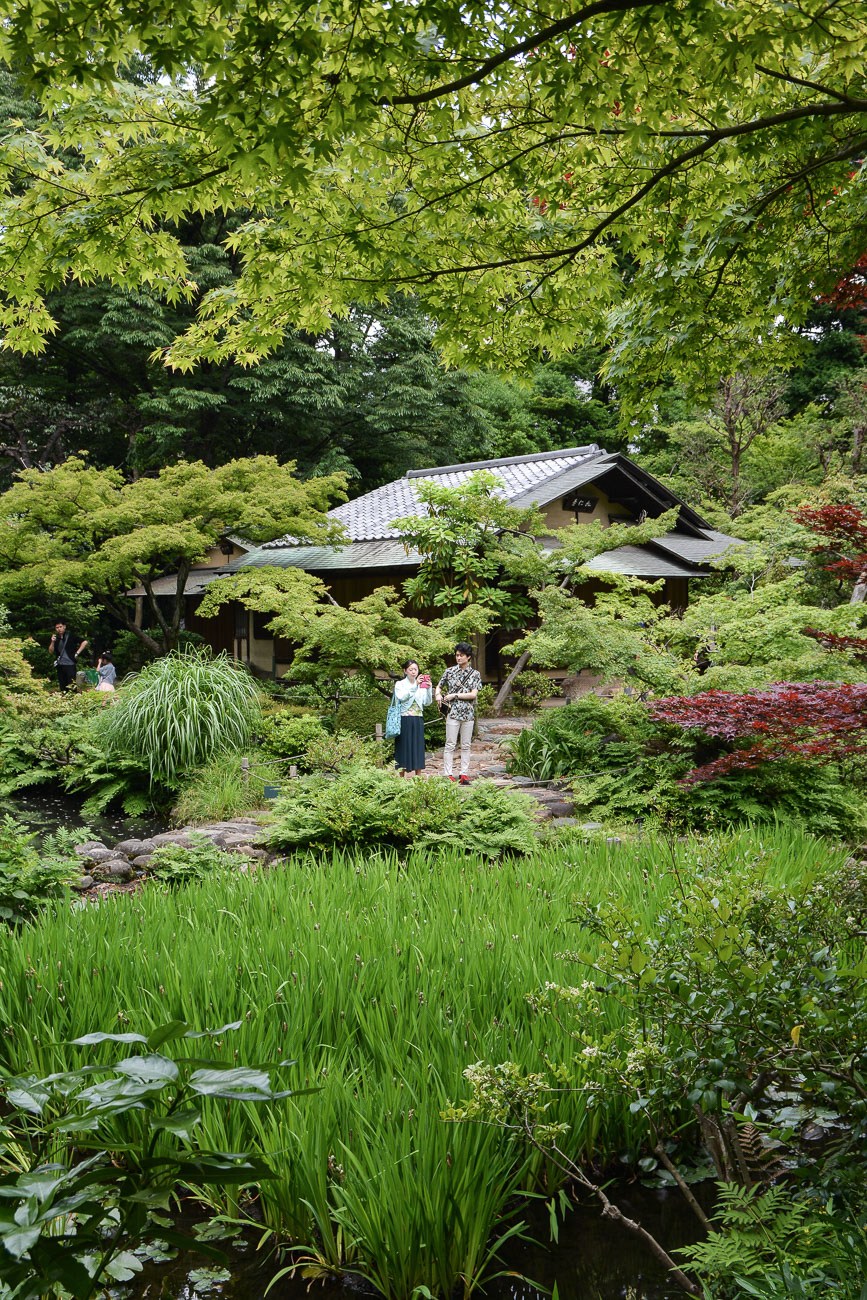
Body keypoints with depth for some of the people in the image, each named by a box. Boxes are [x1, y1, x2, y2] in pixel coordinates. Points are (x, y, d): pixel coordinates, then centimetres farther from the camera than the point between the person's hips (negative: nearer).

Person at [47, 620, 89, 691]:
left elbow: (85, 642, -5)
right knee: (62, 687, 5)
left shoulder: (70, 635, -2)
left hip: (70, 664, -5)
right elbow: (50, 652, 7)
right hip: (60, 665, 5)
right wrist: (52, 642, -8)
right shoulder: (55, 638, 11)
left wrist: (77, 653, -6)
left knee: (72, 686, -8)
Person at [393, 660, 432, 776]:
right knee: (405, 749, -2)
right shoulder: (400, 684, -1)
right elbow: (402, 697, -20)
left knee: (418, 749, 5)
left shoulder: (422, 685, 9)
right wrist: (415, 686, -29)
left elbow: (427, 702, -2)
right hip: (405, 721, -3)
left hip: (418, 721, 4)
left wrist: (428, 688, -19)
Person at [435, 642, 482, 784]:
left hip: (468, 713, 1)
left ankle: (464, 774, 9)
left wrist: (455, 695, -11)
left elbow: (473, 694, -5)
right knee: (450, 744, -3)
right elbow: (439, 686, 15)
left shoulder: (475, 674, 4)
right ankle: (447, 774, -2)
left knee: (466, 745, 5)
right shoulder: (450, 671, 5)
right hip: (453, 712, -1)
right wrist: (438, 695, -7)